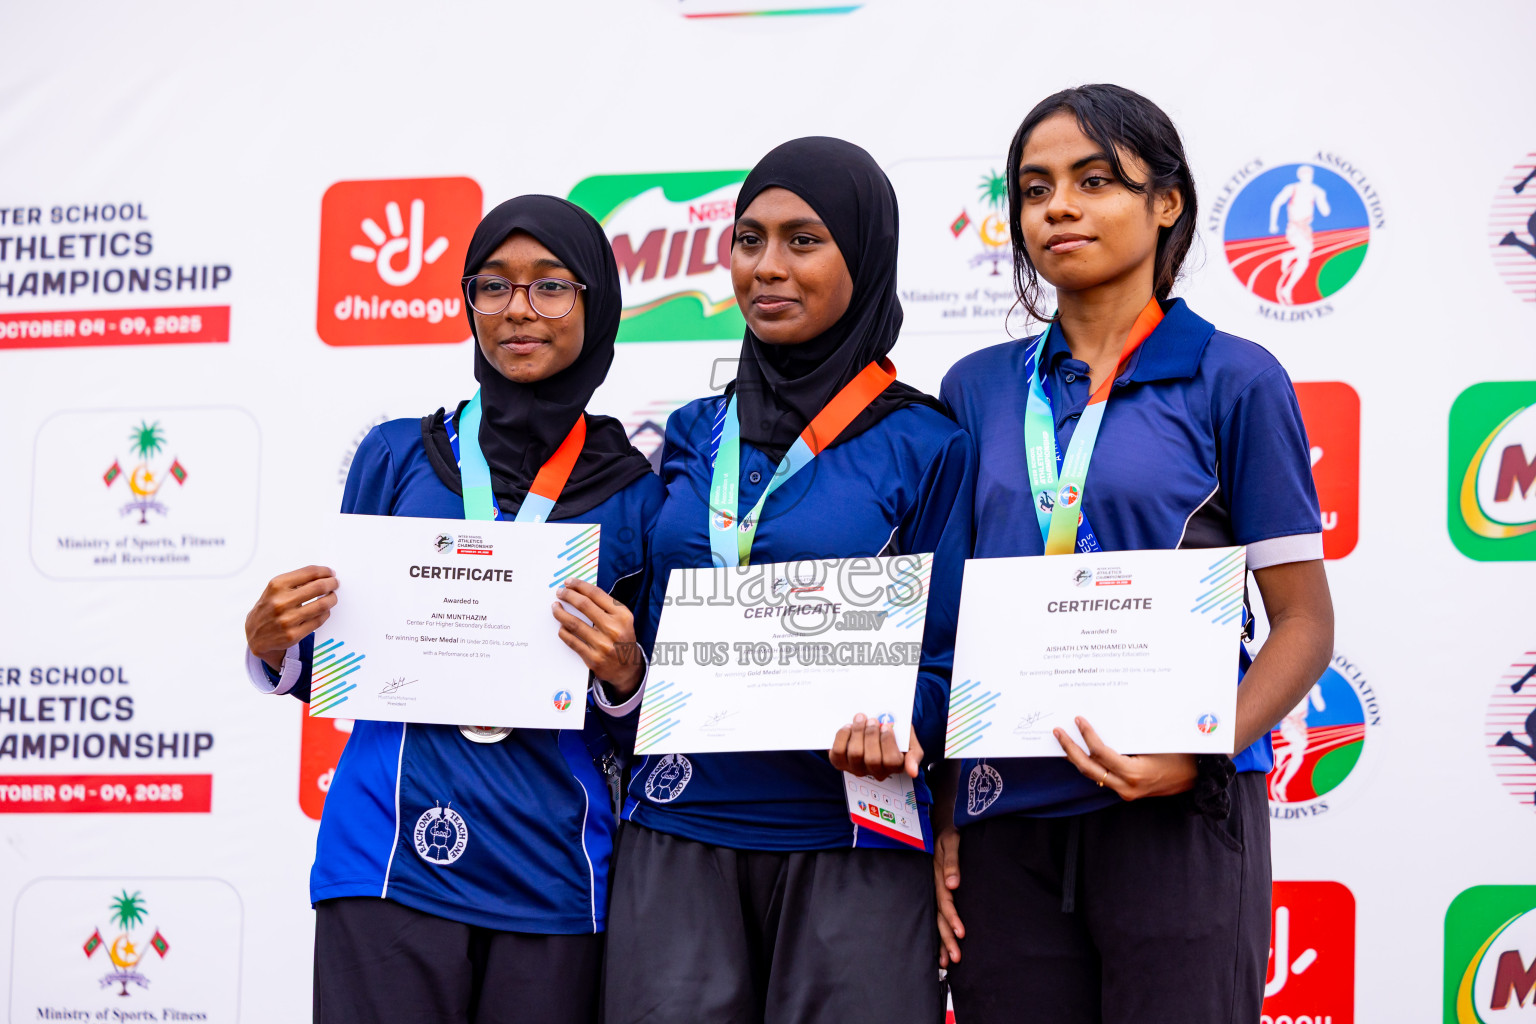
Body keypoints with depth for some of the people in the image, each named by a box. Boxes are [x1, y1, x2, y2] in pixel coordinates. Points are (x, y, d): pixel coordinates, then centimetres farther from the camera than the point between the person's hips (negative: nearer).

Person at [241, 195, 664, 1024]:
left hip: (551, 871, 1)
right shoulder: (398, 455, 6)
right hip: (393, 855, 0)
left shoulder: (634, 492, 5)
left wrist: (623, 675, -12)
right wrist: (271, 644, -8)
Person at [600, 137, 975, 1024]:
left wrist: (889, 728, -19)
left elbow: (950, 659, -1)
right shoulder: (695, 437, 13)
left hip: (850, 843, -3)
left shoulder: (925, 446, 0)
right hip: (677, 837, 3)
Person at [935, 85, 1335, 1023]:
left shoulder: (1234, 380, 1)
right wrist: (939, 818, 4)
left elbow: (1304, 621, -1)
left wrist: (1201, 754, -17)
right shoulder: (979, 389, 12)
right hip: (1006, 819, 3)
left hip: (1174, 815, -3)